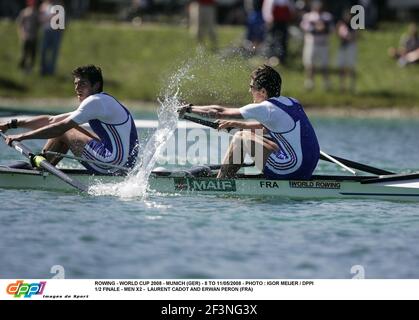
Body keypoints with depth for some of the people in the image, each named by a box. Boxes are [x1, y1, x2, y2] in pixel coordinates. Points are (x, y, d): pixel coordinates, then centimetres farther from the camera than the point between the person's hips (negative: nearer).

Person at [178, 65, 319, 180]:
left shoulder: (265, 108, -10)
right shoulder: (291, 103, 13)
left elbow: (219, 112, -2)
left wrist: (189, 109, 11)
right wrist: (237, 124, 35)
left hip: (291, 170, -9)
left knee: (240, 138, 3)